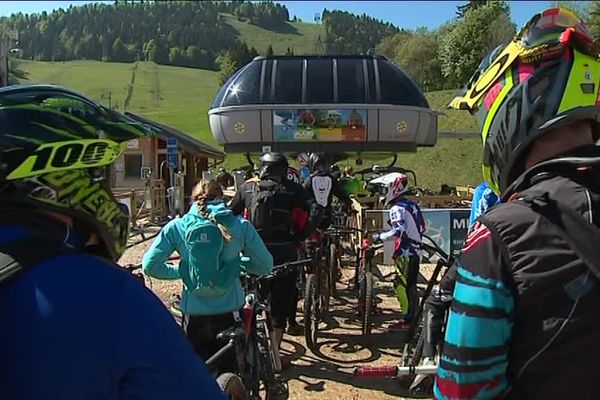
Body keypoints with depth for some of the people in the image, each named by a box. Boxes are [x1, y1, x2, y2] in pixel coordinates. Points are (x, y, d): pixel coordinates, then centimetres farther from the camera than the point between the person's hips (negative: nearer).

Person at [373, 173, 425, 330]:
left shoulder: (397, 208, -15)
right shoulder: (411, 204, 13)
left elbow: (398, 231, -29)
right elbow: (422, 227, 17)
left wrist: (378, 236, -25)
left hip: (406, 253, -9)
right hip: (415, 250, 9)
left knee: (401, 285, -3)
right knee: (410, 285, 16)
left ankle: (407, 320, 1)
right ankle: (414, 316, 24)